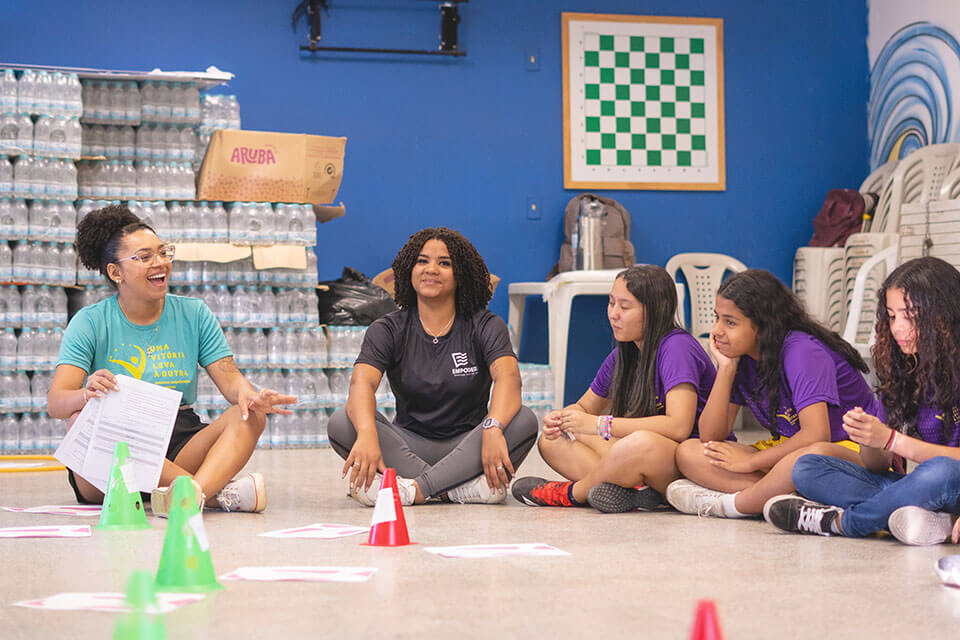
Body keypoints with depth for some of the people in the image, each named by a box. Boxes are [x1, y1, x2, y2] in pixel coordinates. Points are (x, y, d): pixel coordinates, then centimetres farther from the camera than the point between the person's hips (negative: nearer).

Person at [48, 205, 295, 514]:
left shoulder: (194, 314, 10)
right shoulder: (90, 323, 0)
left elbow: (229, 376, 3)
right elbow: (55, 402, -10)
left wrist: (248, 395, -23)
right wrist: (86, 394, -36)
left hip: (179, 447, 2)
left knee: (250, 416, -21)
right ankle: (218, 492, -38)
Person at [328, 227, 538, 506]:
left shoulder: (485, 326, 0)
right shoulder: (388, 330, 2)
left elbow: (508, 378, -19)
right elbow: (362, 383, -17)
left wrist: (493, 429, -41)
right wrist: (367, 434, -40)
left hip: (465, 449, 0)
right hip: (409, 447, 1)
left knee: (523, 420, -28)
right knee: (341, 423, -25)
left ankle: (414, 489, -33)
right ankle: (461, 487, -31)